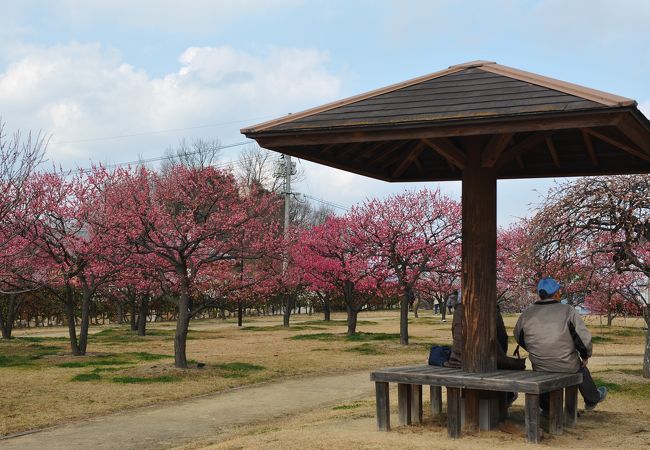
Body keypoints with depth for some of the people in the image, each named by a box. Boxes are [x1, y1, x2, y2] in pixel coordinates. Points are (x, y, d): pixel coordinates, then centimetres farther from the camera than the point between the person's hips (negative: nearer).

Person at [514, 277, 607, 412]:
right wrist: (585, 355, 5)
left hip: (539, 369, 1)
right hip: (567, 367, -1)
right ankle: (592, 399, 56)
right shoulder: (567, 311, -16)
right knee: (581, 367, 32)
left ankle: (546, 408, 48)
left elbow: (519, 338, 9)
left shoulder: (527, 314, -7)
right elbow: (584, 337, -16)